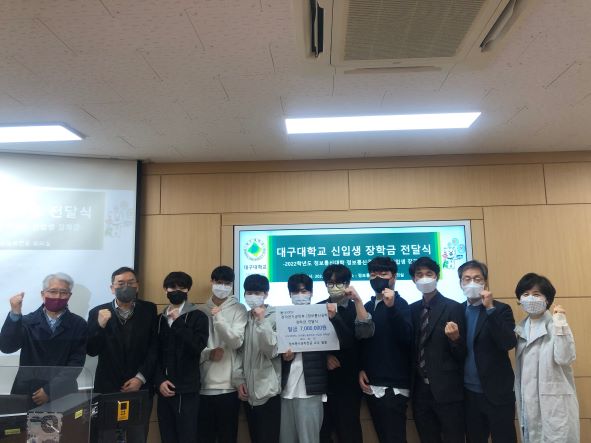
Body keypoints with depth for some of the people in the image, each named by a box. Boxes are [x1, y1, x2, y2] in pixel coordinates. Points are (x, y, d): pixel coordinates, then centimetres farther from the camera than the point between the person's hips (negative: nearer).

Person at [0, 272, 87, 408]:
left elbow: (76, 362, -6)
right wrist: (15, 314, -21)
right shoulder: (27, 321, 3)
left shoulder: (78, 324, -1)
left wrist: (50, 389, -13)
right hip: (27, 393, 1)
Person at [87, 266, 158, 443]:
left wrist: (140, 378, -10)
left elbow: (154, 348, -3)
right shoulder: (98, 312, -1)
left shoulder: (149, 310, -1)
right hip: (108, 388, 0)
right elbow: (91, 351, -4)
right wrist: (101, 325, -19)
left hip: (141, 388, 0)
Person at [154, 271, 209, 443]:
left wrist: (178, 322, -16)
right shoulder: (160, 319, 11)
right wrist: (159, 380, -3)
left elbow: (198, 346, -15)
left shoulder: (198, 317, 0)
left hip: (187, 390, -4)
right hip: (165, 389, 4)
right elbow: (154, 354, 10)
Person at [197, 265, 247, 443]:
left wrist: (218, 317, -20)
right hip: (203, 385, 2)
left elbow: (236, 342, -11)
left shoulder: (238, 309, 0)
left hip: (228, 385, -2)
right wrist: (208, 354, -12)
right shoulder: (200, 311, 8)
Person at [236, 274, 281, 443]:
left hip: (268, 390, -5)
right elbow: (241, 353, 12)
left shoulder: (275, 317, -8)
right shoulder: (244, 318, 7)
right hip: (249, 391, 5)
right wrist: (241, 381, 6)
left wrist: (261, 321, -19)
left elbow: (273, 351, -18)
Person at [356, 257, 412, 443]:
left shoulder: (399, 304, -6)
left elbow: (406, 338, -20)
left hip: (393, 386, -6)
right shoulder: (368, 306, 11)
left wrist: (391, 307, -30)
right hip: (371, 386, 6)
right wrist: (360, 369, 6)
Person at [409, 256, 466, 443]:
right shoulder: (412, 309, 7)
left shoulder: (453, 307, -6)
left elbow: (462, 354, -7)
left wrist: (455, 338, -25)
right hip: (420, 389, 5)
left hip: (446, 390, -4)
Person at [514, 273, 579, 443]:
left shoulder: (555, 324, -9)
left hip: (554, 403, -6)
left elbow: (565, 358, -23)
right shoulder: (522, 328, 9)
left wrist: (560, 323, -26)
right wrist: (519, 401, 16)